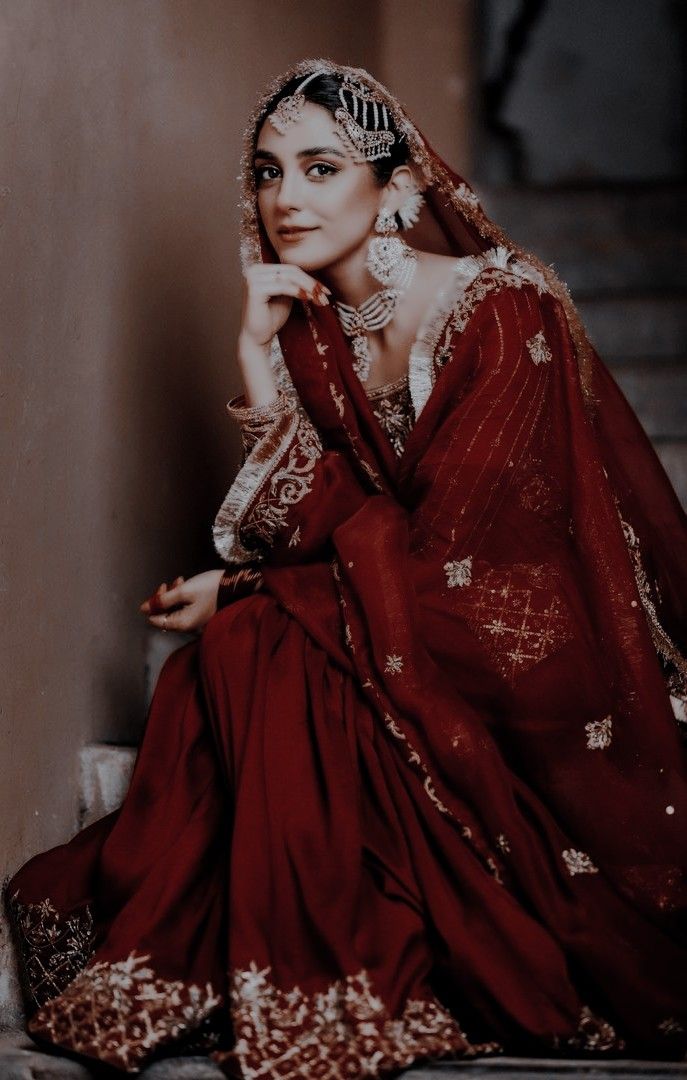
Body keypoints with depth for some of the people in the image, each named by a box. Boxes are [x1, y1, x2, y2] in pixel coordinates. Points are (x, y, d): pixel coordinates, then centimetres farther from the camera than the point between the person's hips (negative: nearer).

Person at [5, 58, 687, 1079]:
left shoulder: (506, 312, -17)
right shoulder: (309, 323, 3)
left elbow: (447, 557, -20)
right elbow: (308, 525, -5)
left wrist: (246, 596, -13)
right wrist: (260, 354, -15)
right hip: (397, 632, 6)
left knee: (255, 655, -24)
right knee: (241, 656, -19)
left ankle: (316, 993, -10)